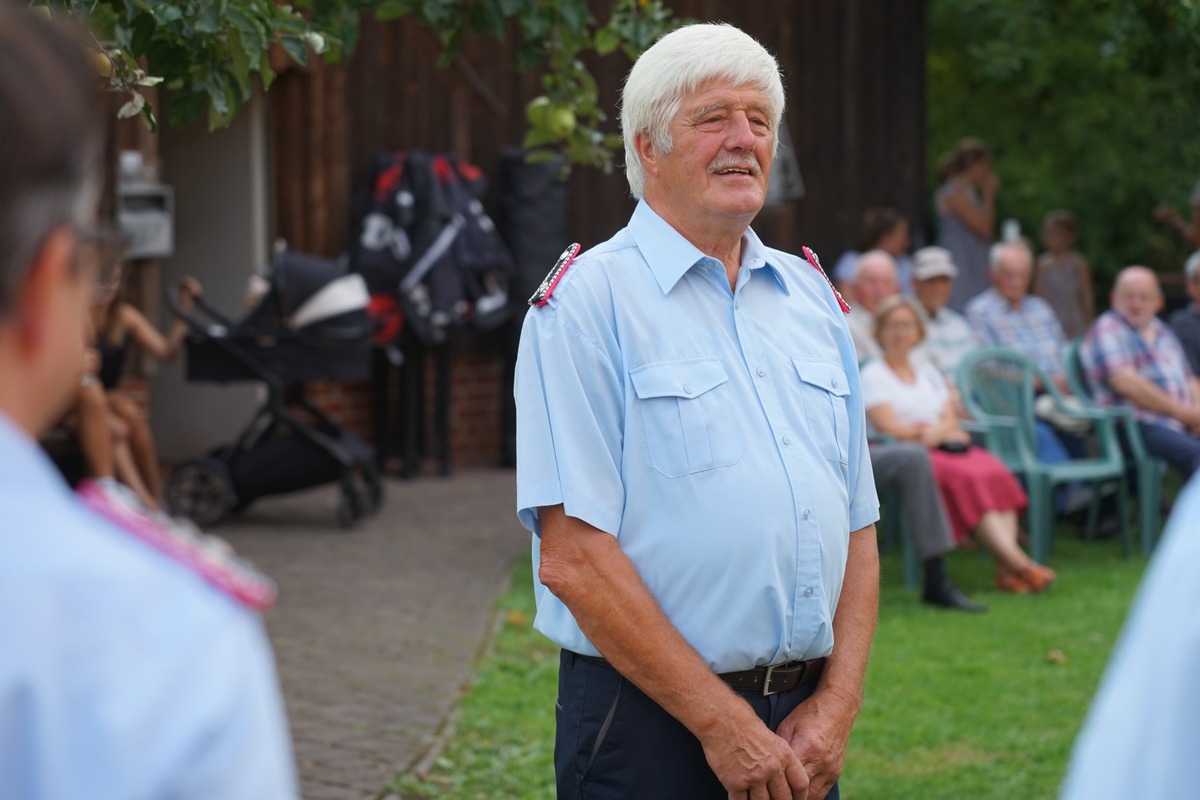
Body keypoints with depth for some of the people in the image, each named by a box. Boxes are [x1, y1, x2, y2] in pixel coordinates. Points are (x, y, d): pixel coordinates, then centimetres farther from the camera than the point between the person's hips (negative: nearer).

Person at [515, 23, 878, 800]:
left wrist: (838, 704, -1)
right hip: (650, 725, -5)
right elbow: (573, 557, -14)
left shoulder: (812, 297, 12)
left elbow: (858, 527, 12)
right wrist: (722, 722, -14)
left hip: (803, 727, 5)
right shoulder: (588, 300, -7)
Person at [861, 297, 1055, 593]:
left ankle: (1006, 568, -38)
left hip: (946, 447, 6)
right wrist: (946, 432, -2)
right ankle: (1018, 563, -39)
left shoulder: (927, 371, 25)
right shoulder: (873, 375, 6)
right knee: (966, 478, -32)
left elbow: (951, 421, 14)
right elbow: (891, 428, -6)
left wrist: (935, 432, -10)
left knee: (995, 472, -24)